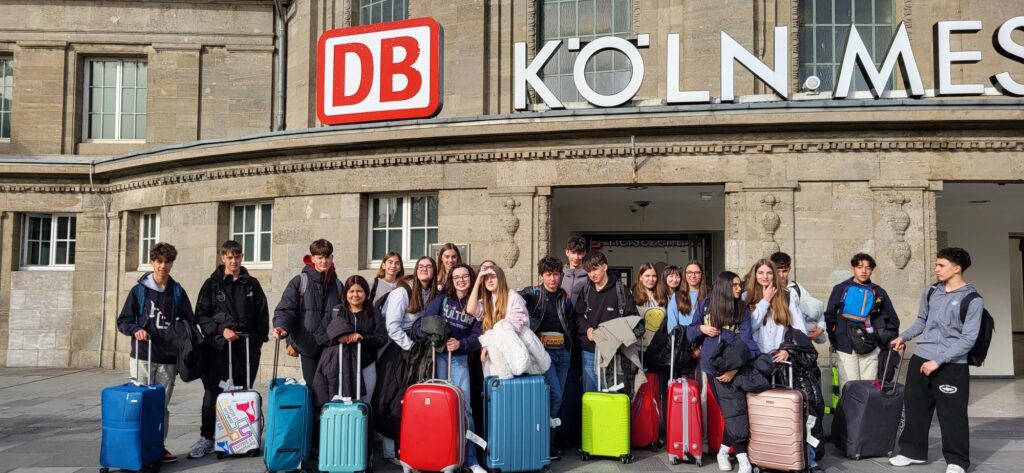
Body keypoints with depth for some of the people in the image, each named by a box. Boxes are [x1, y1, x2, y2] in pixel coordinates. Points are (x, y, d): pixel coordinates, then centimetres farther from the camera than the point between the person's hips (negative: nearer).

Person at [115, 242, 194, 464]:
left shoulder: (178, 292, 7)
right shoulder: (139, 290, 2)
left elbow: (190, 323, 11)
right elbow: (123, 321, 4)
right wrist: (135, 330, -16)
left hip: (168, 359, 2)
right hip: (142, 357, -2)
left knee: (162, 405, 8)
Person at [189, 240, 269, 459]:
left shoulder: (252, 284, 9)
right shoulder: (212, 284, 4)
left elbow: (262, 315, 10)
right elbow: (201, 315, 1)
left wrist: (259, 341, 4)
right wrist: (221, 330, -12)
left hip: (247, 347, 2)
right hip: (218, 346, -2)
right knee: (212, 394, -4)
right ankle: (206, 439, 7)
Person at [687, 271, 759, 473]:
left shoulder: (742, 310, 3)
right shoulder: (706, 305, 7)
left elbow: (746, 342, -7)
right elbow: (690, 332, 14)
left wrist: (735, 368, -20)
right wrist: (701, 328, -9)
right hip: (711, 366, 0)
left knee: (733, 411, -7)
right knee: (732, 412, -1)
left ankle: (724, 451, 10)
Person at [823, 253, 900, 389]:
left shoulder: (878, 292, 13)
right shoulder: (841, 289, 7)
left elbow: (893, 320, 18)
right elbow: (829, 316, 8)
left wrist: (887, 342, 10)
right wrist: (834, 339, 3)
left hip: (870, 348, 2)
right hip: (846, 347, -2)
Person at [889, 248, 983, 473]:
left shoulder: (972, 299, -9)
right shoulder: (931, 291, 8)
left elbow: (968, 339, -14)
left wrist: (938, 361, -17)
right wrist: (903, 337, 10)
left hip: (952, 366, -6)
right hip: (920, 359, 6)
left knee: (952, 414, -1)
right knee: (915, 407, 12)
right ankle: (913, 450, 25)